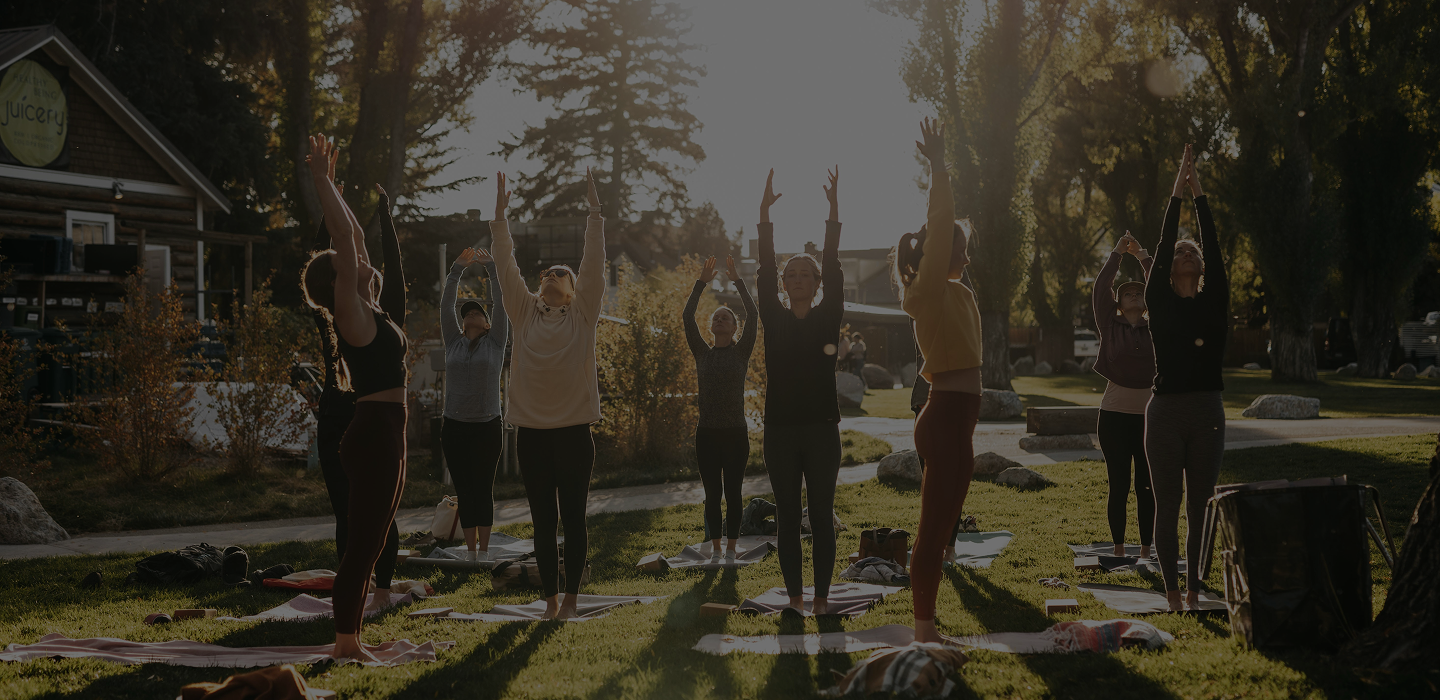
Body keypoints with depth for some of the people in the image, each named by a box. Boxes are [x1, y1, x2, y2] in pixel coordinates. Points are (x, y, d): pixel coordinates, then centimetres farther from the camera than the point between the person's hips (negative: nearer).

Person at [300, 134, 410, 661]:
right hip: (374, 434, -9)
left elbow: (354, 236, 20)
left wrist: (328, 181, 23)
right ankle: (346, 642, -1)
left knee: (370, 543, 12)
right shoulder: (352, 314, -10)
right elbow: (345, 238, -16)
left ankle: (350, 639, 17)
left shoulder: (365, 311, 13)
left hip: (383, 435, 9)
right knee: (362, 543, -5)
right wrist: (322, 180, -14)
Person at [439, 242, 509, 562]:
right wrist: (457, 269, -2)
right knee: (464, 491, 4)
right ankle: (470, 550, 11)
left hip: (487, 427, -2)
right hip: (454, 427, 2)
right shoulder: (454, 342, 9)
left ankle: (484, 549, 8)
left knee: (483, 489, 1)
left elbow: (501, 302, -2)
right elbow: (445, 304, 4)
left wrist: (491, 267, -2)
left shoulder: (495, 342, 4)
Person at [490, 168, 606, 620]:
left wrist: (595, 210, -8)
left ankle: (571, 596, 13)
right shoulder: (525, 313, 9)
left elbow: (594, 263, -3)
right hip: (532, 432, 2)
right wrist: (500, 215, 0)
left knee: (573, 518, 3)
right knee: (543, 521, 7)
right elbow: (507, 266, 5)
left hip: (573, 431, -2)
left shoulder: (582, 314, 4)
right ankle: (551, 598, 15)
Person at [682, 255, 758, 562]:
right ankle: (715, 549, 13)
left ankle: (731, 549, 9)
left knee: (733, 493, 2)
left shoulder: (741, 352, 4)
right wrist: (702, 283, -5)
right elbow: (687, 318, -1)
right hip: (707, 433, 2)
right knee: (712, 494, 5)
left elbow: (753, 315, -7)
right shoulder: (703, 353, 8)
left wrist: (738, 281, -8)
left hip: (735, 433, -1)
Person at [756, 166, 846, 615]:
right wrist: (765, 216, -10)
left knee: (821, 515, 2)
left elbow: (834, 270, -4)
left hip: (821, 429, -1)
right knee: (788, 516, 4)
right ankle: (794, 596, 11)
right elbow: (765, 272, -2)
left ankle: (822, 596, 8)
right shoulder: (775, 321, 6)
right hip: (781, 430, 1)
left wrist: (834, 214, -12)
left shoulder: (828, 318, 5)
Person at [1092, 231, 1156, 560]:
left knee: (1147, 487, 3)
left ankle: (1146, 550, 9)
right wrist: (1116, 254, -7)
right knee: (1119, 486, 1)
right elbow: (1099, 290, -5)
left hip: (1149, 415, 1)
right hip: (1114, 414, -1)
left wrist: (1144, 258, 0)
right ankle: (1118, 549, 9)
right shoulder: (1110, 326, 5)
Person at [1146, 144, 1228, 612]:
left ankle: (1196, 589, 13)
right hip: (1166, 411, -1)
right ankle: (1172, 591, 8)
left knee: (1201, 505, 6)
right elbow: (1160, 250, -3)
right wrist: (1176, 195, -6)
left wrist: (1200, 196, -4)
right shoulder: (1160, 306, 5)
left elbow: (1215, 253, -1)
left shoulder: (1213, 306, 8)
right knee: (1167, 506, 1)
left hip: (1206, 413, 1)